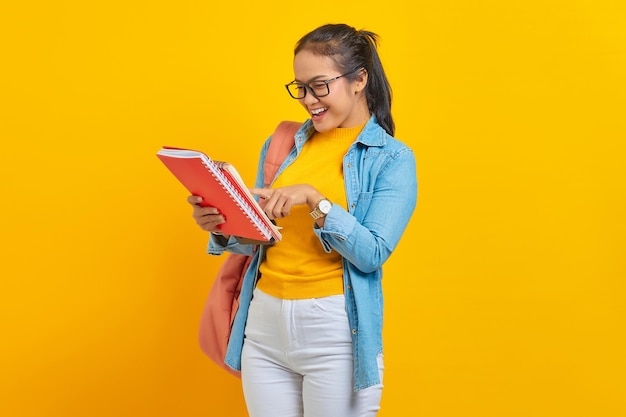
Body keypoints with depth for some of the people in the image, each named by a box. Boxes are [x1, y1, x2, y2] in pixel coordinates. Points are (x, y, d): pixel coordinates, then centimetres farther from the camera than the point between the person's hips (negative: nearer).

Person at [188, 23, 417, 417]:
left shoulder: (392, 159, -3)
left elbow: (373, 253, -14)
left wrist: (314, 199, -24)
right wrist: (223, 229, -8)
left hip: (336, 330, -4)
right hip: (264, 324, 4)